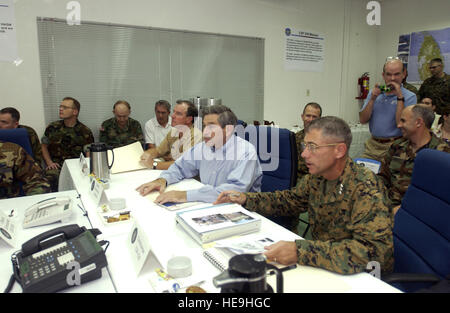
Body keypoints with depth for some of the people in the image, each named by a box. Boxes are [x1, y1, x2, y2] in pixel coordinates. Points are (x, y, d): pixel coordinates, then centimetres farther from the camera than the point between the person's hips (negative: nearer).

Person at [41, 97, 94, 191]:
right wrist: (49, 162, 7)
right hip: (56, 165, 1)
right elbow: (44, 146, 21)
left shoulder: (85, 131, 5)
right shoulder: (52, 128, 10)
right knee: (52, 176, -32)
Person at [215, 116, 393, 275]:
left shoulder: (365, 187, -26)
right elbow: (291, 200, 12)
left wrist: (299, 251, -39)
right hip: (321, 266, 6)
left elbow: (374, 251, -34)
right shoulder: (316, 176, -4)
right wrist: (245, 199, 0)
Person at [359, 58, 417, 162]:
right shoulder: (374, 92, 10)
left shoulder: (410, 97, -3)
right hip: (372, 144, 4)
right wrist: (373, 99, -9)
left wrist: (400, 97, -16)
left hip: (393, 146, -3)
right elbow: (362, 120, 1)